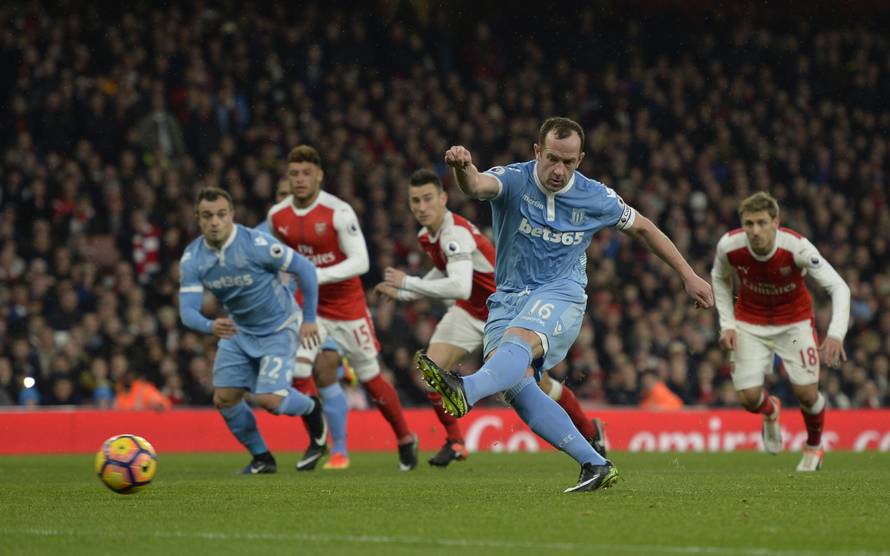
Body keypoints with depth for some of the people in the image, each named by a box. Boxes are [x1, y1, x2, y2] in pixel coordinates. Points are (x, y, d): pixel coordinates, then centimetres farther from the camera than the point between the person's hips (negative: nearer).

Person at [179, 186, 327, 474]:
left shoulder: (256, 244, -27)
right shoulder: (192, 259, -13)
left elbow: (305, 268, -17)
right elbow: (187, 310, -18)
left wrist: (309, 319, -10)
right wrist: (210, 326, -42)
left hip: (279, 328, -5)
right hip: (239, 331, 5)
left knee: (269, 399, -18)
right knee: (224, 398, -4)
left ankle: (312, 409, 17)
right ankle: (262, 458, 18)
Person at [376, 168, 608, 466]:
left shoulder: (456, 233, -31)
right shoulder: (427, 235, -2)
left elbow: (460, 287, -45)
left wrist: (407, 282, -39)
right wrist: (402, 293, 12)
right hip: (469, 312, 7)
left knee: (539, 386, 1)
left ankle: (590, 431, 25)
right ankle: (454, 442, 0)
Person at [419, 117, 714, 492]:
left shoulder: (596, 198, 1)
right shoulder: (514, 180, -5)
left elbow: (642, 227, 18)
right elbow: (478, 186, -28)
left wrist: (689, 276, 20)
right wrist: (463, 168, -54)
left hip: (561, 296, -2)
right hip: (508, 297, 2)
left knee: (519, 340, -35)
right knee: (513, 385, -21)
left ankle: (466, 392, -66)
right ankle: (594, 464, -16)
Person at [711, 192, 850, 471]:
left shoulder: (797, 247, -31)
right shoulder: (729, 245, -23)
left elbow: (838, 286, -29)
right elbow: (720, 279, 1)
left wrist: (836, 333, -43)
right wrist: (727, 324, -7)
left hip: (794, 320, -1)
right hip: (750, 321, 1)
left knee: (806, 393, -10)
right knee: (748, 398, -9)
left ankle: (814, 446, 25)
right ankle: (771, 411, 32)